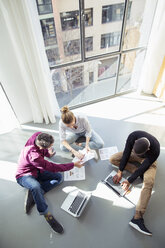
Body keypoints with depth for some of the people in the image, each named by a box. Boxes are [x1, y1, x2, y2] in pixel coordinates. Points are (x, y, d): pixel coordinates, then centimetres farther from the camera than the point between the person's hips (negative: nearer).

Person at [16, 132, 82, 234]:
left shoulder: (38, 137, -21)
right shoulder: (33, 155, -39)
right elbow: (52, 167, -32)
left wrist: (48, 153, 5)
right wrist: (73, 164, -28)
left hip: (37, 171, 8)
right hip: (24, 175, -7)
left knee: (59, 177, -11)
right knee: (36, 186, -41)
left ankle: (33, 193, -10)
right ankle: (47, 215, -22)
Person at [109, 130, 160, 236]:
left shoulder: (155, 150, -39)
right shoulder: (133, 136, -34)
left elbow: (143, 167, -29)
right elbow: (126, 153, -21)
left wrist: (129, 181, -27)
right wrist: (120, 172, -19)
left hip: (147, 160, -4)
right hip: (134, 155, 4)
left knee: (149, 182, -29)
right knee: (113, 159, -12)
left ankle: (137, 218, -29)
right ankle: (139, 171, -9)